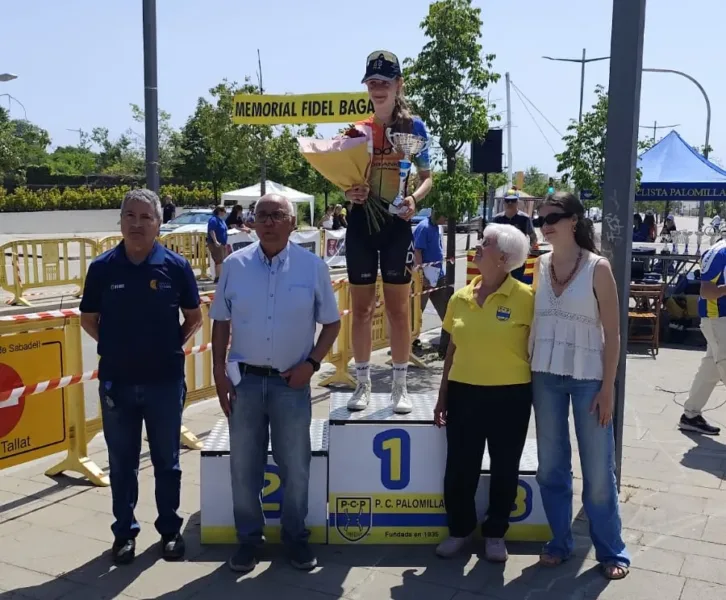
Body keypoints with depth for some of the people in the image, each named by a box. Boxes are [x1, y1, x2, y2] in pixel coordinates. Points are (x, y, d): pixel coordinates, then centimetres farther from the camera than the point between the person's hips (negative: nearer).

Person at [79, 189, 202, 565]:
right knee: (121, 462, 12)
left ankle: (170, 529, 27)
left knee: (167, 460, 12)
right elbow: (88, 319, 9)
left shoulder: (176, 266, -5)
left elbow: (194, 317, 7)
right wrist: (116, 348, 3)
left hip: (165, 381, -1)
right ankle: (124, 531, 27)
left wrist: (173, 347, 0)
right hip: (116, 381, 1)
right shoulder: (102, 267, -3)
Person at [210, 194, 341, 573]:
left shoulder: (312, 267, -4)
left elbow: (331, 322, 3)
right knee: (244, 466, 11)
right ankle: (248, 537, 29)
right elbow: (221, 322, 5)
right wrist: (219, 371, 0)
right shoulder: (235, 265, -1)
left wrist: (311, 364, -8)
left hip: (292, 382, -1)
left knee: (295, 467, 12)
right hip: (245, 380, 1)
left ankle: (295, 536, 30)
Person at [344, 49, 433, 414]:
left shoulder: (413, 127, 3)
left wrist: (414, 199, -16)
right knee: (361, 308, 6)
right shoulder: (356, 129, 9)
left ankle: (400, 387, 12)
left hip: (396, 224, -2)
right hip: (361, 222, 3)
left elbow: (426, 177, 5)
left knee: (398, 309, 1)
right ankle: (363, 384, 17)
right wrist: (349, 192, -10)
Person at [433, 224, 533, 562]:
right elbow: (453, 349, 10)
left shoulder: (526, 297, -10)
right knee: (459, 468, 10)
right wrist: (443, 396, 12)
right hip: (464, 393, 3)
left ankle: (495, 533, 31)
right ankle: (460, 529, 31)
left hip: (510, 396, -3)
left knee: (504, 469, 11)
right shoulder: (461, 297, 3)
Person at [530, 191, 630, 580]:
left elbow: (612, 332, -7)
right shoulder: (540, 266, 4)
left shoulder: (597, 267, -7)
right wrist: (527, 372, 4)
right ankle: (560, 542, 27)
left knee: (598, 469, 5)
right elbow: (531, 319, 9)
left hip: (588, 378, -4)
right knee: (551, 466, 11)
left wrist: (607, 387, -10)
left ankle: (611, 551, 21)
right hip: (546, 376, 4)